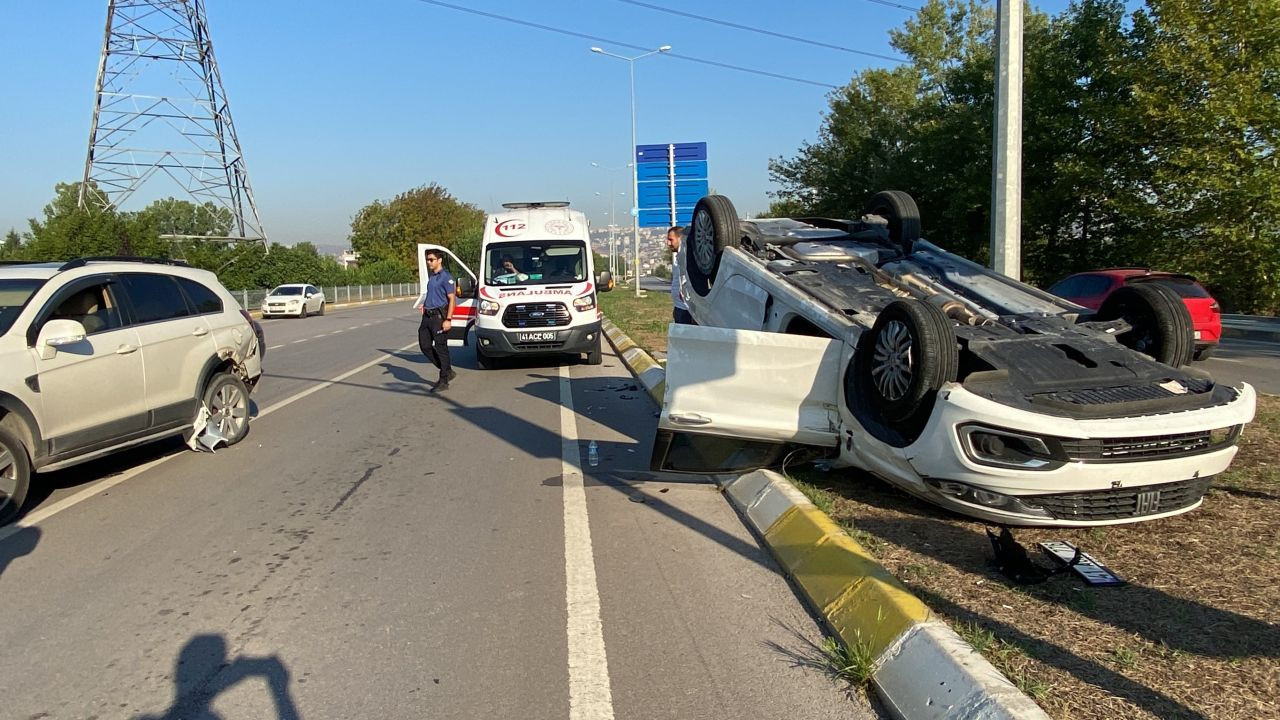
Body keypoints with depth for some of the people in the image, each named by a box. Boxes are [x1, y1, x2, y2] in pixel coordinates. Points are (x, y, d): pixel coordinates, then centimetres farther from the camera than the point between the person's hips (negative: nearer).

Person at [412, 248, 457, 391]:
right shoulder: (431, 276, 16)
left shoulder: (446, 277, -10)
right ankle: (447, 371, 21)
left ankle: (443, 382, 4)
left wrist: (448, 320, -20)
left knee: (441, 348, -3)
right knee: (425, 346, 9)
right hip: (427, 316, 9)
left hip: (439, 316, -9)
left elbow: (452, 299, -14)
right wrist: (423, 305, 12)